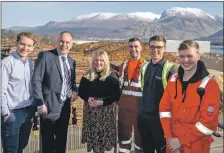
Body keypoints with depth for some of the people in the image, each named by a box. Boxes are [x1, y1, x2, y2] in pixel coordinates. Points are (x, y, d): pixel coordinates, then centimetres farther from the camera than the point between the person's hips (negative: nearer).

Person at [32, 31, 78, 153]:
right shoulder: (45, 56, -9)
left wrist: (75, 91, 0)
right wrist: (40, 104, -17)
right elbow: (36, 81, -12)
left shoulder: (71, 61, 12)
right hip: (50, 107, -6)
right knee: (48, 143, 6)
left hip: (65, 107, 6)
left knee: (62, 141, 17)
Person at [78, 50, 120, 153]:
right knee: (93, 136, 6)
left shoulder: (112, 76, -5)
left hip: (106, 111, -3)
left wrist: (102, 102, -18)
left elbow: (116, 95, -9)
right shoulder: (87, 76, 7)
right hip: (90, 111, 3)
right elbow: (81, 92, 12)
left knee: (104, 135, -2)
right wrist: (87, 98, -9)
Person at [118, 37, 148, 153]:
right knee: (123, 133, 14)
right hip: (124, 105, 5)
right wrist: (118, 99, 13)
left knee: (139, 134, 7)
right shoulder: (124, 65, 12)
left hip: (139, 106, -5)